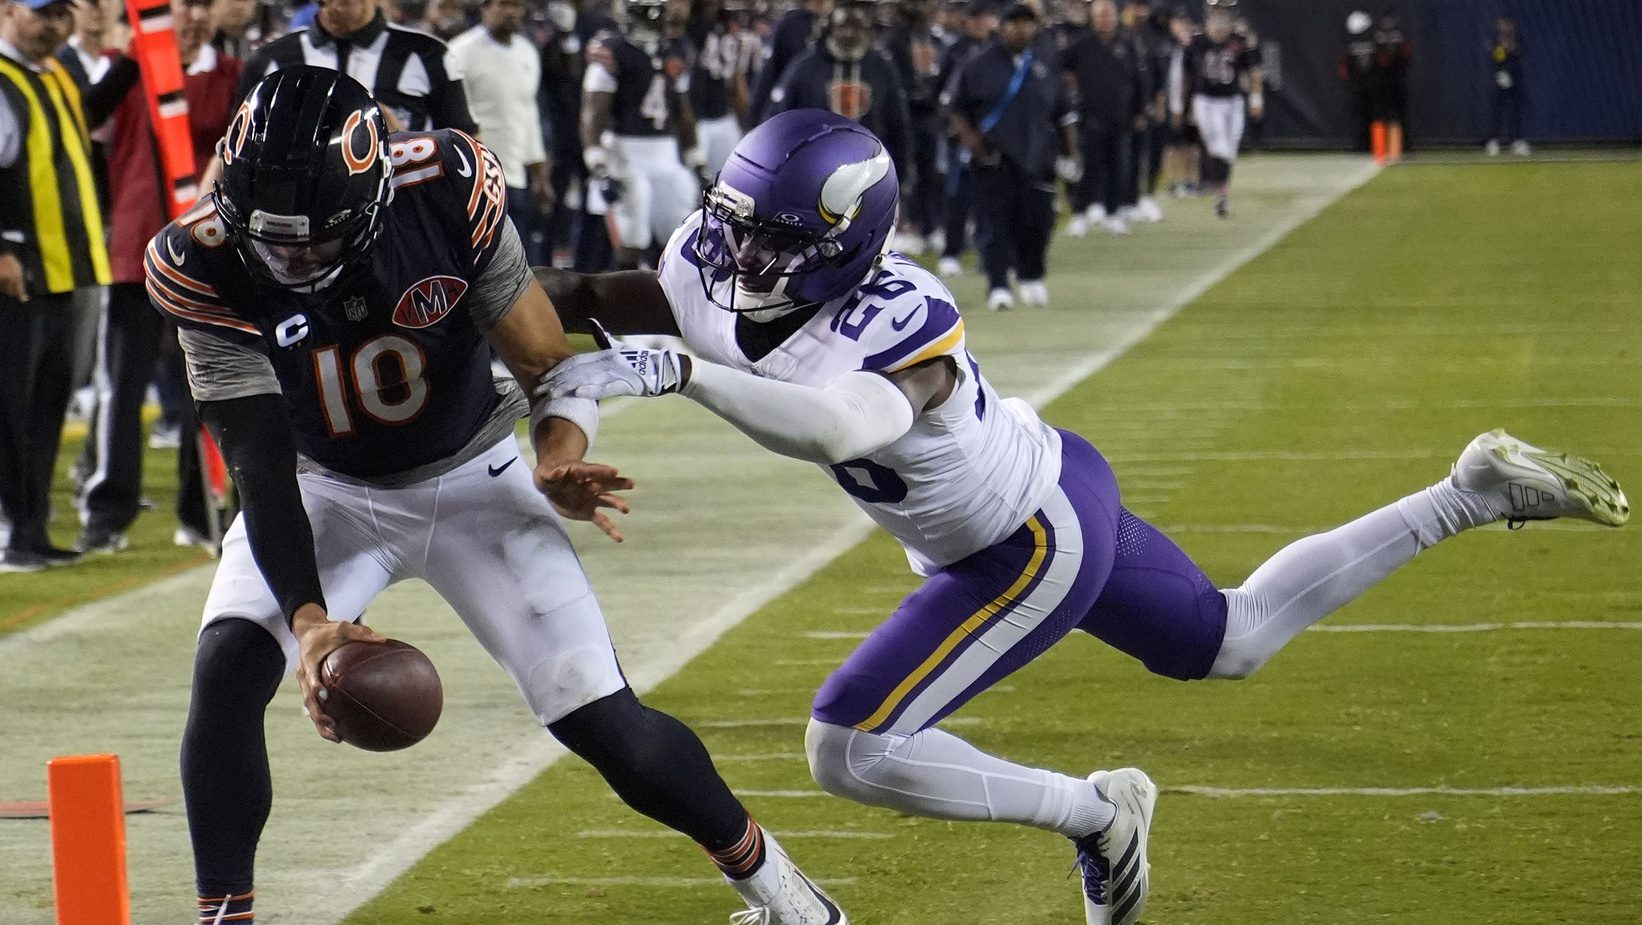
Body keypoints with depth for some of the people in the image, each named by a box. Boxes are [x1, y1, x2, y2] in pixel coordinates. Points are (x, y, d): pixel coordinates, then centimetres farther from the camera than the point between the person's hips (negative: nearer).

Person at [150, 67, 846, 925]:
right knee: (228, 668, -24)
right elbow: (259, 463, -27)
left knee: (602, 717, -5)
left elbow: (549, 363, -17)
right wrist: (309, 616, -40)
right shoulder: (204, 265, -27)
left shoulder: (446, 191, -28)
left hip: (471, 477, -1)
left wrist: (559, 463, -38)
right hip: (326, 491, 1)